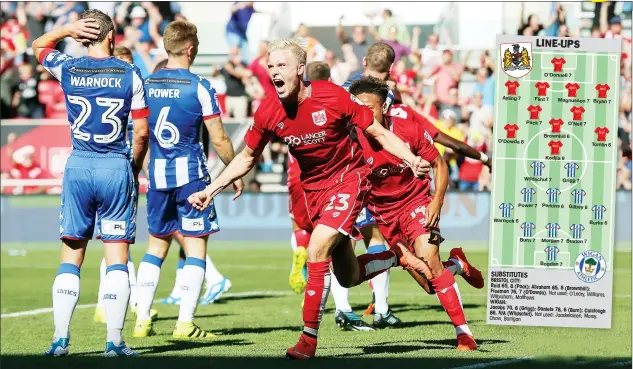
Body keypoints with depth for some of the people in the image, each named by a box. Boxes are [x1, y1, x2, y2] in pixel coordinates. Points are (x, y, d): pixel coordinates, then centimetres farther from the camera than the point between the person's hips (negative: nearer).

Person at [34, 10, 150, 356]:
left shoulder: (67, 69, 1)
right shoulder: (129, 74, -3)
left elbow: (38, 46, 23)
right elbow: (142, 132, 0)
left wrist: (68, 28, 10)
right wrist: (135, 167, 15)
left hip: (78, 168, 2)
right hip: (116, 169, -2)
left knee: (71, 254, 9)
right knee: (117, 256, 2)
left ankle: (60, 337, 4)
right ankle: (114, 340, -1)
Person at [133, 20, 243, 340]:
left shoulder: (146, 85, 3)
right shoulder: (199, 87, -9)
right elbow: (219, 139, -8)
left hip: (157, 174, 4)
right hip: (191, 173, -4)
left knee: (157, 244, 15)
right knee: (195, 247, 1)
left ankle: (141, 320, 11)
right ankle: (185, 323, -5)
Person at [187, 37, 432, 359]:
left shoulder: (333, 97, -20)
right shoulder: (268, 112, -9)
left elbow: (378, 133, -12)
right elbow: (247, 158, 7)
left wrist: (412, 160, -26)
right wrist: (210, 190, 0)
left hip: (348, 178, -5)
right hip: (313, 188, 5)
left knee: (317, 250, -24)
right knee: (348, 277, 8)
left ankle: (309, 338, -15)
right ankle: (397, 256, 39)